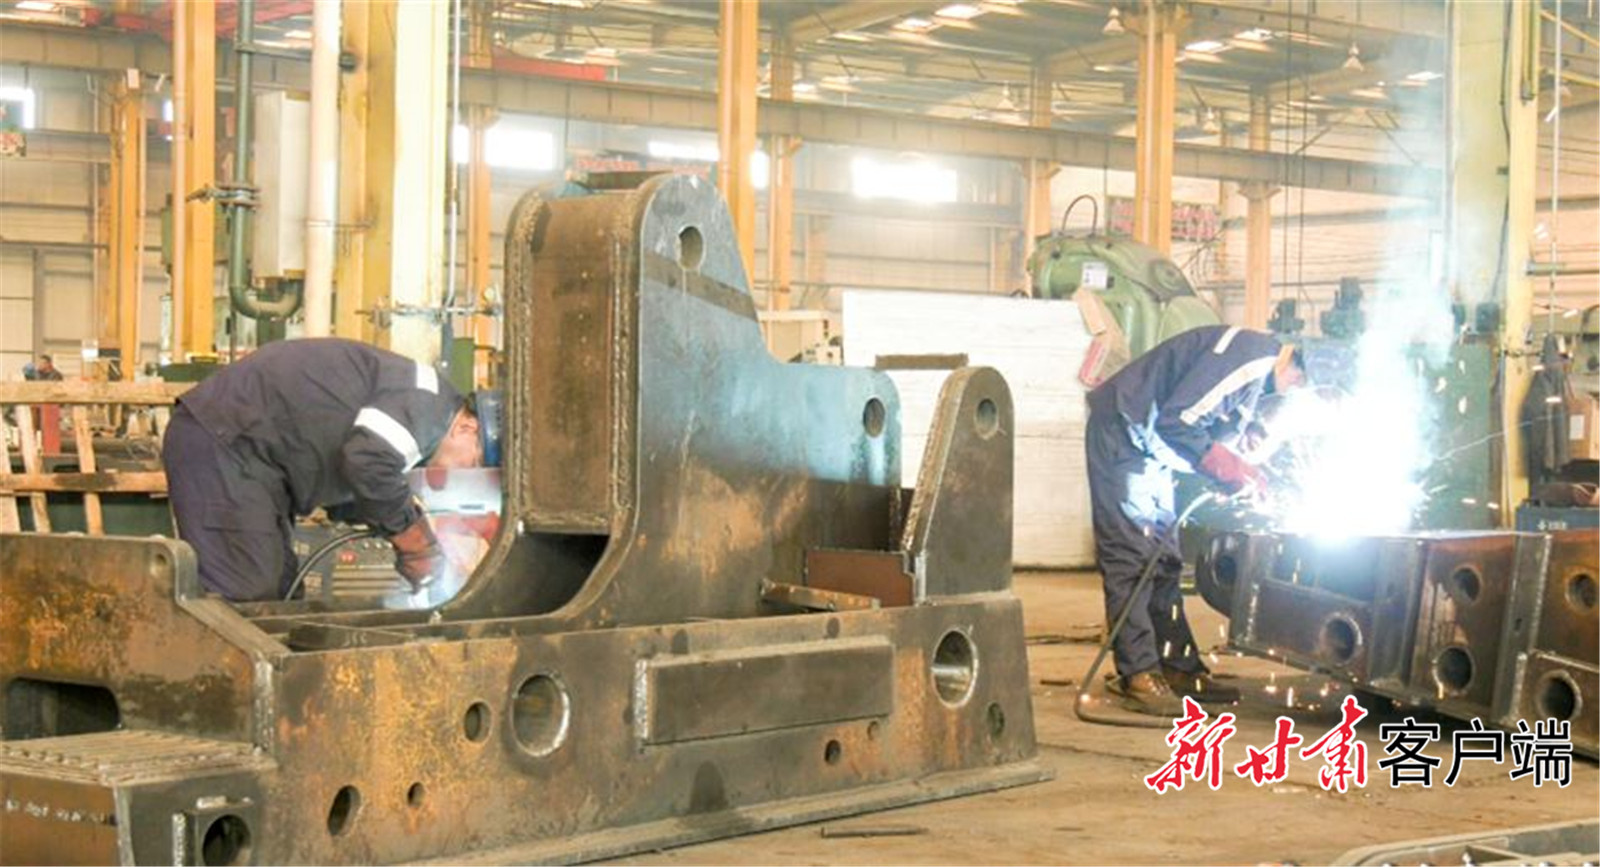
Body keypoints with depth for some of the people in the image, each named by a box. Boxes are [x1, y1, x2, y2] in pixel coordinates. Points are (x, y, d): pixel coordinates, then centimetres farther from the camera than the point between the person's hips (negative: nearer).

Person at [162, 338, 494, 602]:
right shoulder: (429, 397, -11)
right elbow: (368, 461, -26)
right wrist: (413, 537, -12)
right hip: (220, 442, -11)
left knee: (280, 591, 10)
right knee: (240, 599, -15)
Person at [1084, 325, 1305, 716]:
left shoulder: (1259, 369, 8)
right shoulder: (1251, 355, -23)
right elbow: (1177, 419, -26)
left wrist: (1245, 471, -3)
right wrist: (1229, 468, -20)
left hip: (1151, 445, 11)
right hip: (1122, 433, -11)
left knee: (1164, 557, 10)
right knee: (1131, 553, -12)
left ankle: (1178, 668, 14)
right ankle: (1137, 676, -14)